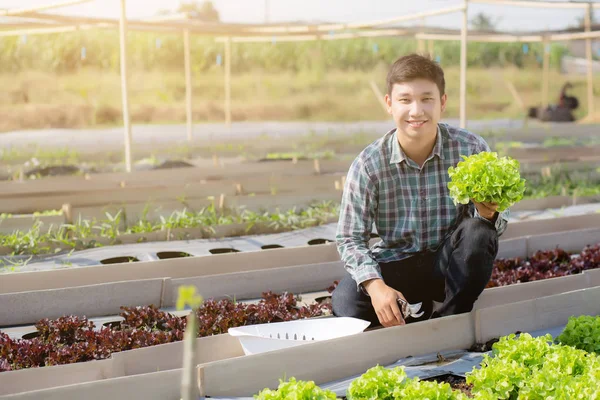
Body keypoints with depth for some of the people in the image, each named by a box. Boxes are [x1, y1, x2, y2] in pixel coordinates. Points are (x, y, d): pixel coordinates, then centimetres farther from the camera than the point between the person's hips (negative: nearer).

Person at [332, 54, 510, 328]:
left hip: (450, 263, 1)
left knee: (478, 233, -32)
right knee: (345, 302, -28)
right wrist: (374, 284, -29)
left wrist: (488, 214, -34)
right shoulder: (368, 165, -14)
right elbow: (350, 238, -11)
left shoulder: (470, 149, -13)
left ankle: (450, 317, -9)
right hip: (396, 266, 0)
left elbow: (498, 221, -8)